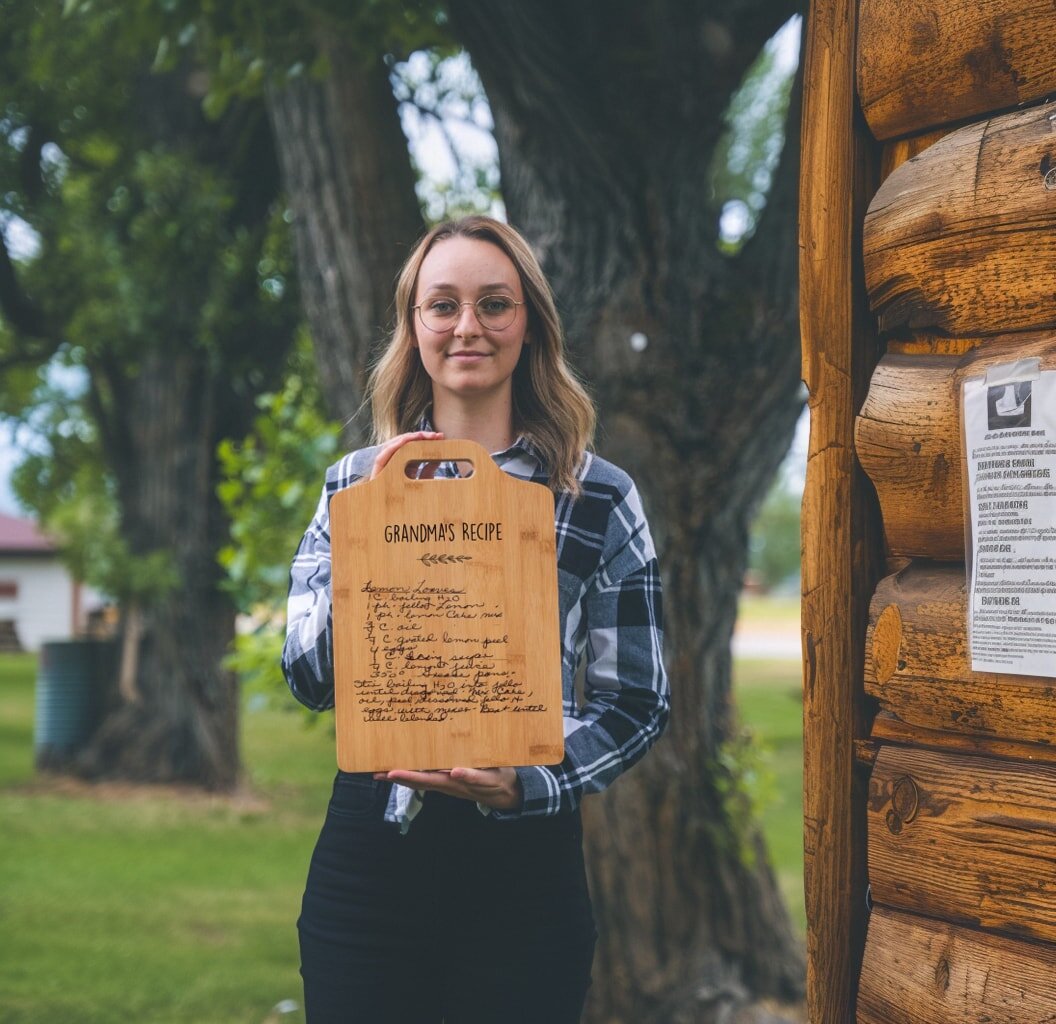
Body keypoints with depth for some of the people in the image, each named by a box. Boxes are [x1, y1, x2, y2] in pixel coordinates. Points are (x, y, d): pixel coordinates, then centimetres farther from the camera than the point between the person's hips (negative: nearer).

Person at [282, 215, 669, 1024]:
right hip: (367, 856, 2)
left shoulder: (598, 499, -1)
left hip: (524, 858, -1)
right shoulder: (355, 483, 6)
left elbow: (639, 704, 0)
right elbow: (311, 682, 0)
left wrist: (522, 783, -17)